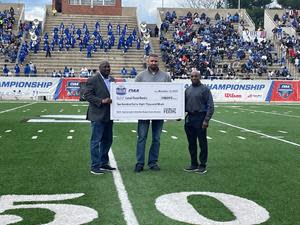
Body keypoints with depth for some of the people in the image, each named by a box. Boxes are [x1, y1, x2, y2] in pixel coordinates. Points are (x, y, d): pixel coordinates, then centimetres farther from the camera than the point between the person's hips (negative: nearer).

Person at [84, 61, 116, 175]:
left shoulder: (112, 80, 13)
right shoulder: (93, 80, -8)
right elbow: (87, 95, -13)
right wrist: (101, 101, -21)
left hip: (109, 115, 7)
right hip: (97, 115, -7)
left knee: (107, 140, 14)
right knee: (96, 141, -2)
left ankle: (104, 163, 27)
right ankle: (95, 166, 4)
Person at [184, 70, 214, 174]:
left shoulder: (205, 89, -5)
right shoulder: (188, 90, 13)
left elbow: (210, 106, -9)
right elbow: (184, 104, 17)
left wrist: (206, 120, -16)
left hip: (200, 118, -6)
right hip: (189, 118, 6)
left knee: (202, 143, 1)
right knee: (191, 143, 10)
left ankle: (202, 165, 9)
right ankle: (194, 164, 21)